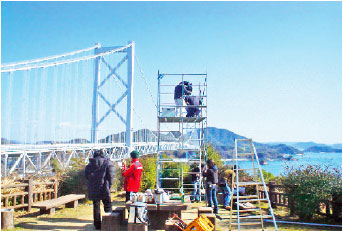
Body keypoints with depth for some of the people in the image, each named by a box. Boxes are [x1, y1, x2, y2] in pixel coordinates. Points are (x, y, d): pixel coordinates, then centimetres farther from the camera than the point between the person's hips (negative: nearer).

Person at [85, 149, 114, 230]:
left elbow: (87, 176, 9)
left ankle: (97, 225, 18)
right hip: (104, 189, -3)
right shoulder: (108, 163, -3)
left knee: (96, 207, 12)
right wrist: (109, 186, -1)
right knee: (107, 206, 10)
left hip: (93, 189, 3)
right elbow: (110, 175, -9)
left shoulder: (89, 165, 7)